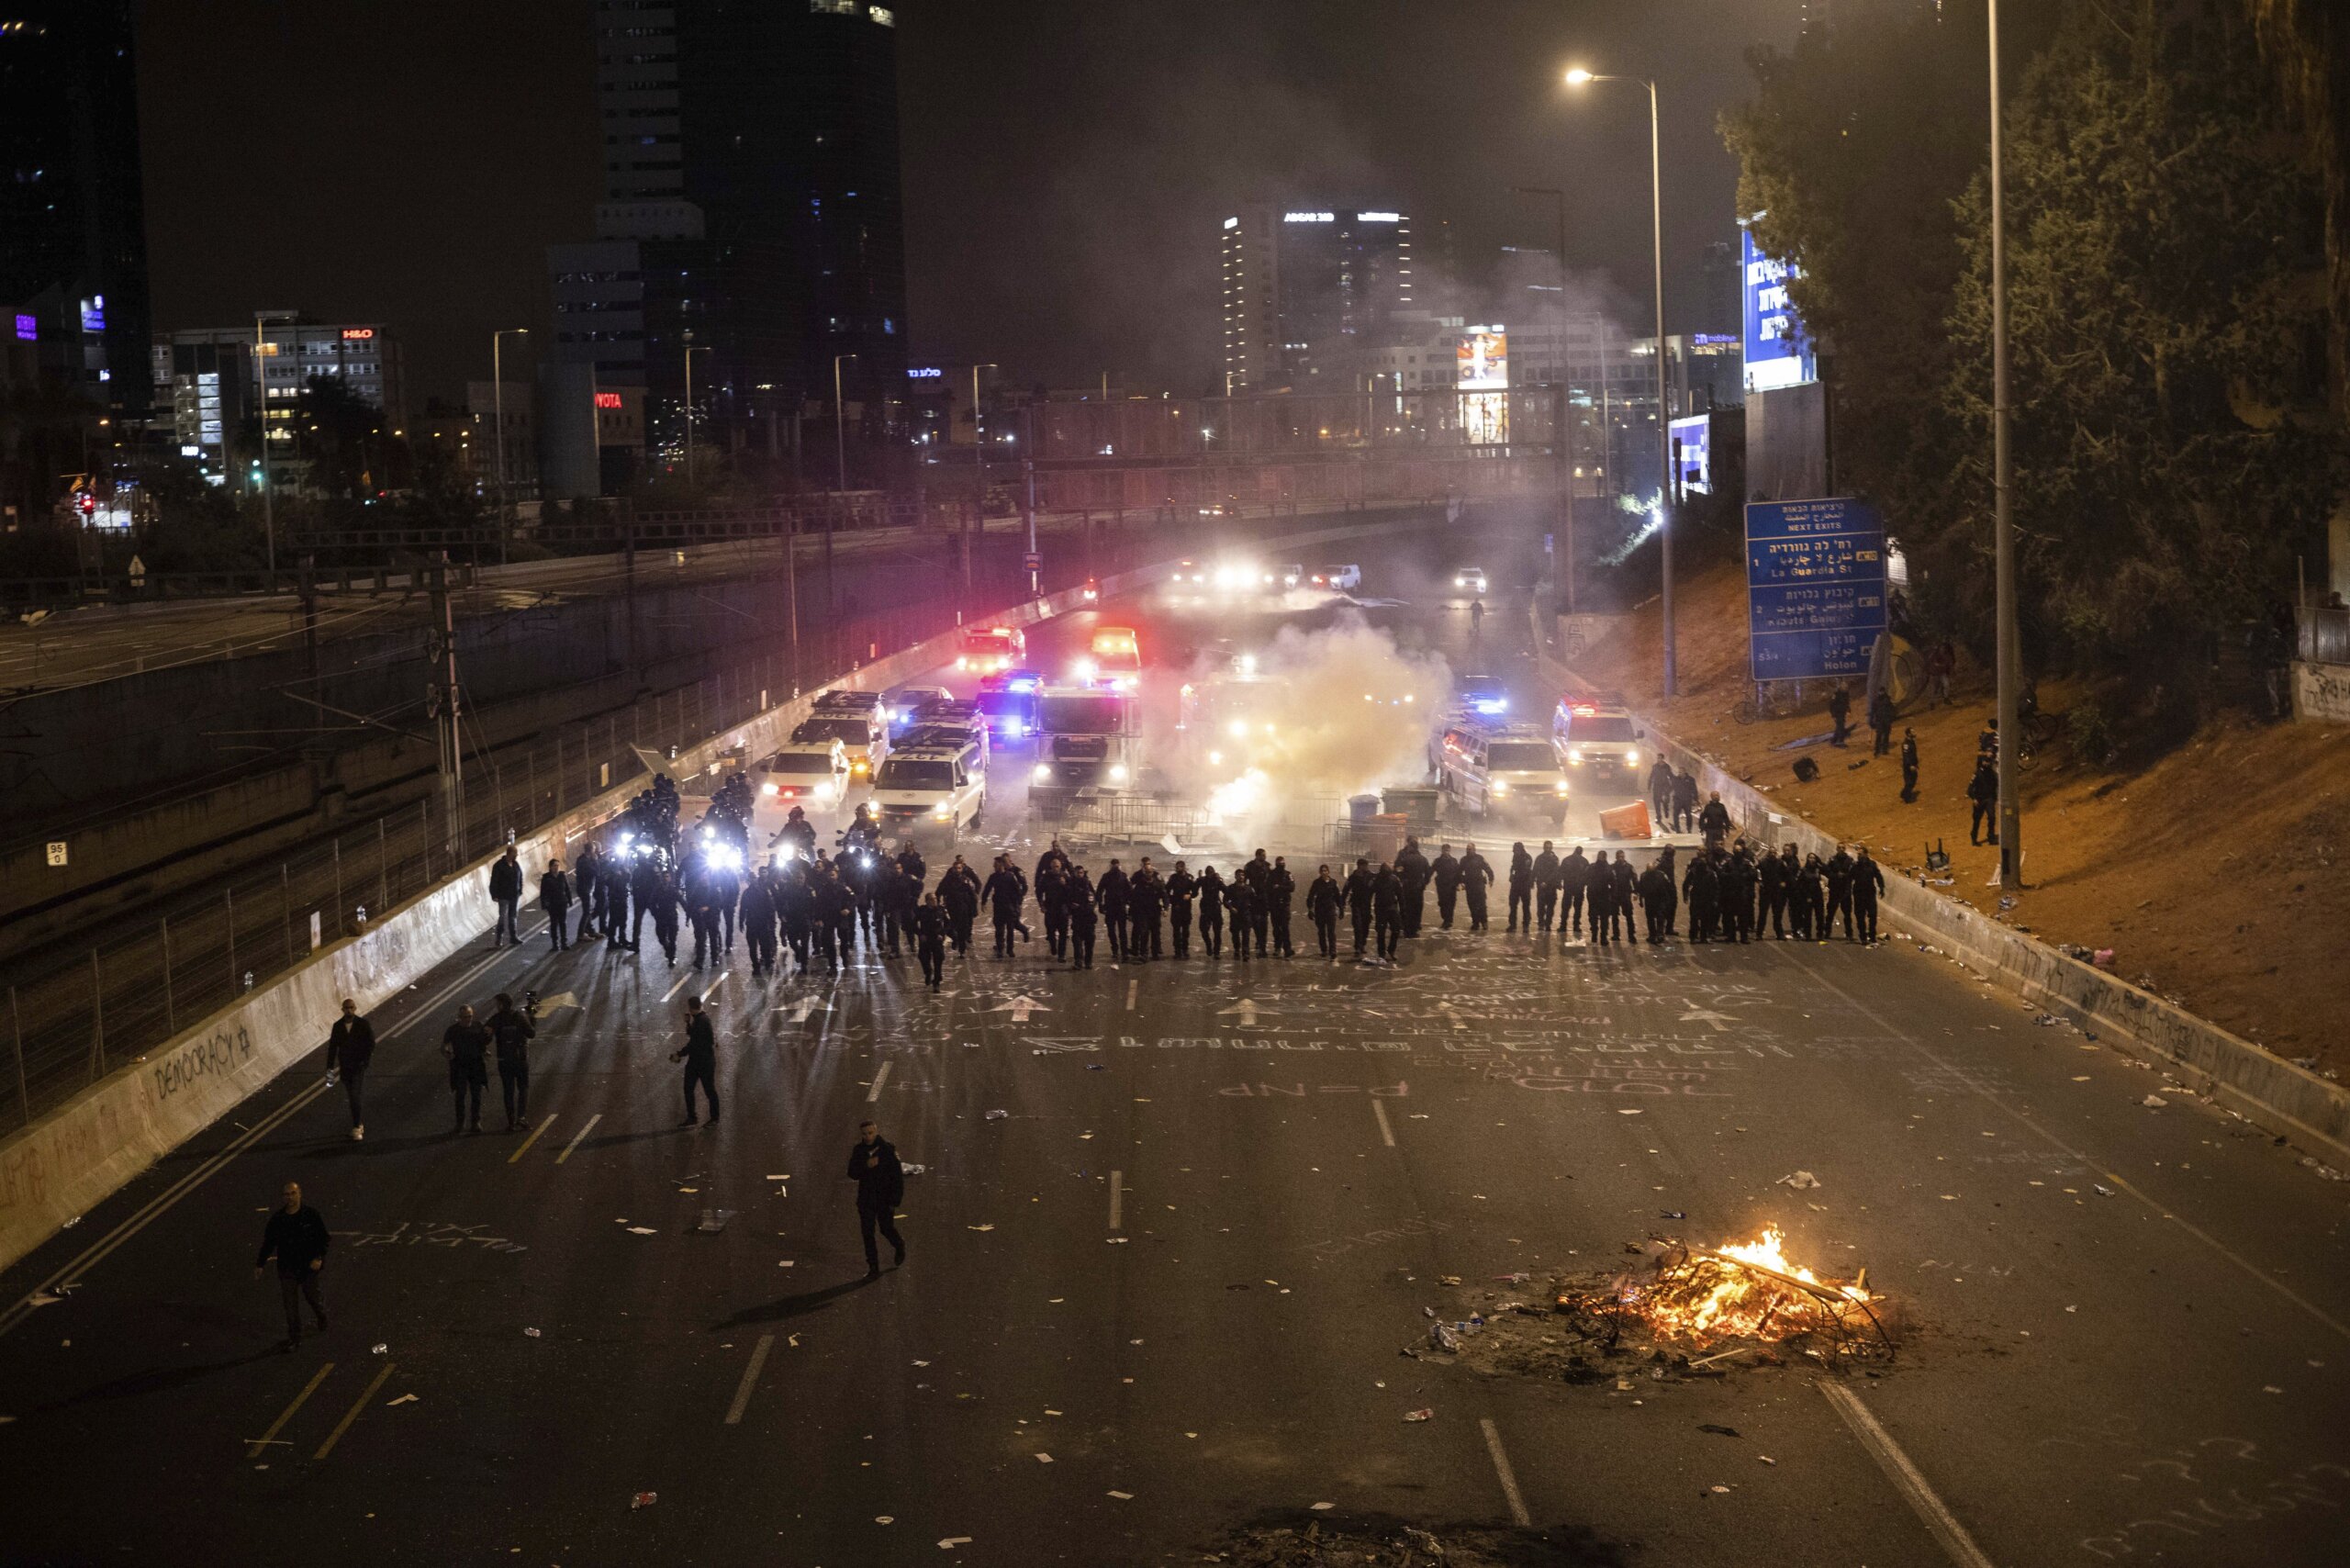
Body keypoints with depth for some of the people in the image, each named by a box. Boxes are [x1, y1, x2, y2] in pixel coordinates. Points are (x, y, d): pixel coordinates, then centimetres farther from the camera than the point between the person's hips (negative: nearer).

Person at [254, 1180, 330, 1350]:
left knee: (312, 1296, 15)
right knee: (290, 1304, 4)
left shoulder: (311, 1215, -11)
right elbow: (268, 1242, 4)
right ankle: (294, 1338, 15)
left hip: (309, 1266, -2)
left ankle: (322, 1315, 48)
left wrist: (319, 1258, -17)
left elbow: (324, 1238, -5)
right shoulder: (277, 1219, -5)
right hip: (287, 1268, 2)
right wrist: (260, 1264, 2)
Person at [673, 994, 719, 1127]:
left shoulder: (702, 1021, -21)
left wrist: (679, 1055, -21)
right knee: (688, 1088, 9)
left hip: (705, 1061, -9)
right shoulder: (698, 1019, 8)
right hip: (695, 1060, 9)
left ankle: (714, 1118, 12)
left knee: (709, 1090, 2)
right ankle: (691, 1117, 16)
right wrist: (688, 1022, 3)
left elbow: (694, 1043, -24)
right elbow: (690, 1035, 19)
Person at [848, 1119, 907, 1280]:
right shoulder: (859, 1150, 0)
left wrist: (895, 1200, -13)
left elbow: (897, 1176, -10)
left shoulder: (888, 1149, -11)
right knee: (867, 1233, 1)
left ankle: (899, 1246, 37)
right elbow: (852, 1174, -2)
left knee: (886, 1229, 3)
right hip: (866, 1199, 3)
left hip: (884, 1199, -3)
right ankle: (873, 1268, 8)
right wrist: (866, 1165, -21)